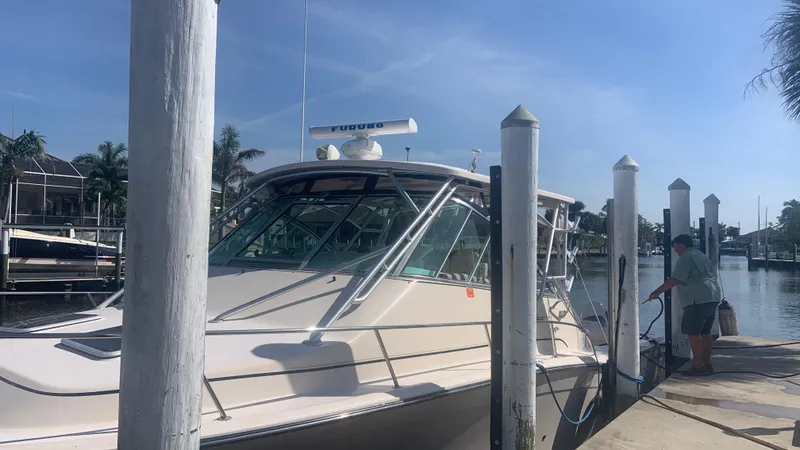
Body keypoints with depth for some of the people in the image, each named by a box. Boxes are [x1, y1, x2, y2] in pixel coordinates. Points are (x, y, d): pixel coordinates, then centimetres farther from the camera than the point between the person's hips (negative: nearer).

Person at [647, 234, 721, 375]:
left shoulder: (686, 257, -6)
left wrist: (657, 292, -9)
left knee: (693, 333, -7)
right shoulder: (701, 255, 23)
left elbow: (675, 280, -14)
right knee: (704, 333, 14)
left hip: (698, 300, -10)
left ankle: (698, 366, -6)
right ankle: (707, 364, 17)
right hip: (712, 298, 10)